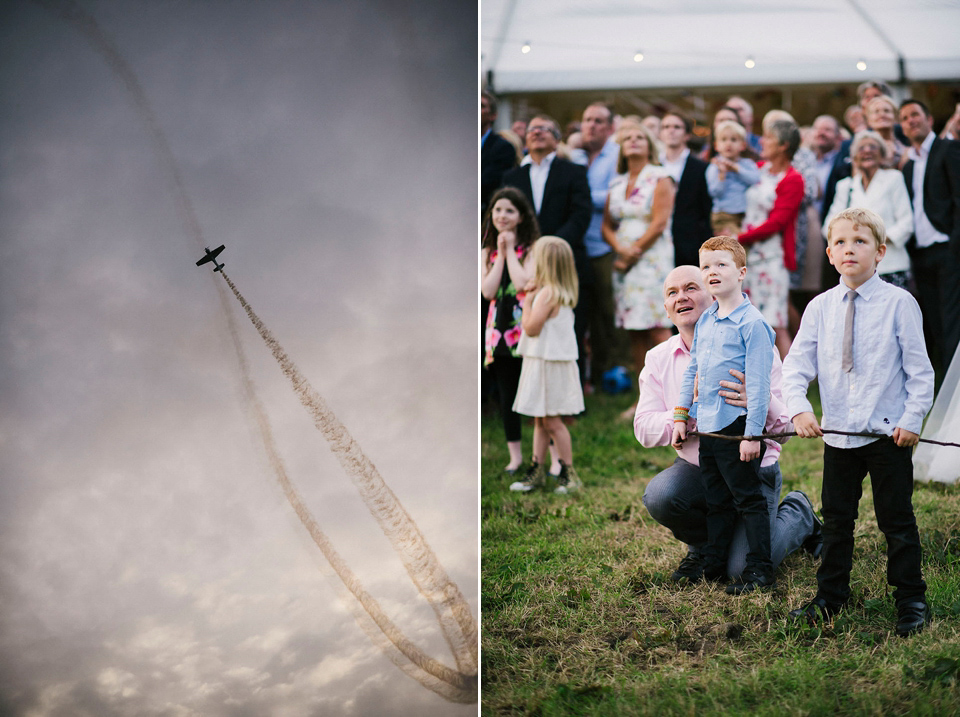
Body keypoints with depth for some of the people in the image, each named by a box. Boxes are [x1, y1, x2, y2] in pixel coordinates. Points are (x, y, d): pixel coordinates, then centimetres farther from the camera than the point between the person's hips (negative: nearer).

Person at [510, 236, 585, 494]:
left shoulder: (548, 293, -19)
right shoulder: (563, 293, 11)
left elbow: (531, 328, -21)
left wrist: (527, 300, -12)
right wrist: (531, 296, 12)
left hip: (549, 364, -10)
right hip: (542, 363, 10)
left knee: (551, 421, -4)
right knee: (540, 420, 13)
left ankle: (569, 474, 3)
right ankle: (536, 470, 18)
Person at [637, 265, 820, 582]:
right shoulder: (658, 359, 2)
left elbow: (786, 426, -13)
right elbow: (644, 429, -4)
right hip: (697, 469, 3)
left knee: (744, 569, -17)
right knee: (659, 494, -30)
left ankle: (798, 514, 17)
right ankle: (703, 547, 5)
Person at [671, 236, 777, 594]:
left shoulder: (752, 323, -13)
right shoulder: (704, 321, 10)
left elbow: (758, 383, -16)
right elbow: (692, 370, 19)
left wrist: (753, 433, -19)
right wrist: (680, 416, 15)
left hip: (737, 427, -7)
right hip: (706, 427, 8)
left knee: (748, 499, 1)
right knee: (716, 501, 16)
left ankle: (759, 570, 8)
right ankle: (712, 565, 25)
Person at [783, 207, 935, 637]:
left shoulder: (898, 303, -7)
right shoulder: (820, 308, 2)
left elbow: (919, 368, -4)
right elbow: (796, 365, 1)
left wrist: (912, 419, -10)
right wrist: (799, 409, -15)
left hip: (889, 434, -3)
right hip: (837, 435, 4)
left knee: (896, 520, 3)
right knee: (836, 520, 13)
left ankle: (911, 600, 15)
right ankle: (830, 597, 26)